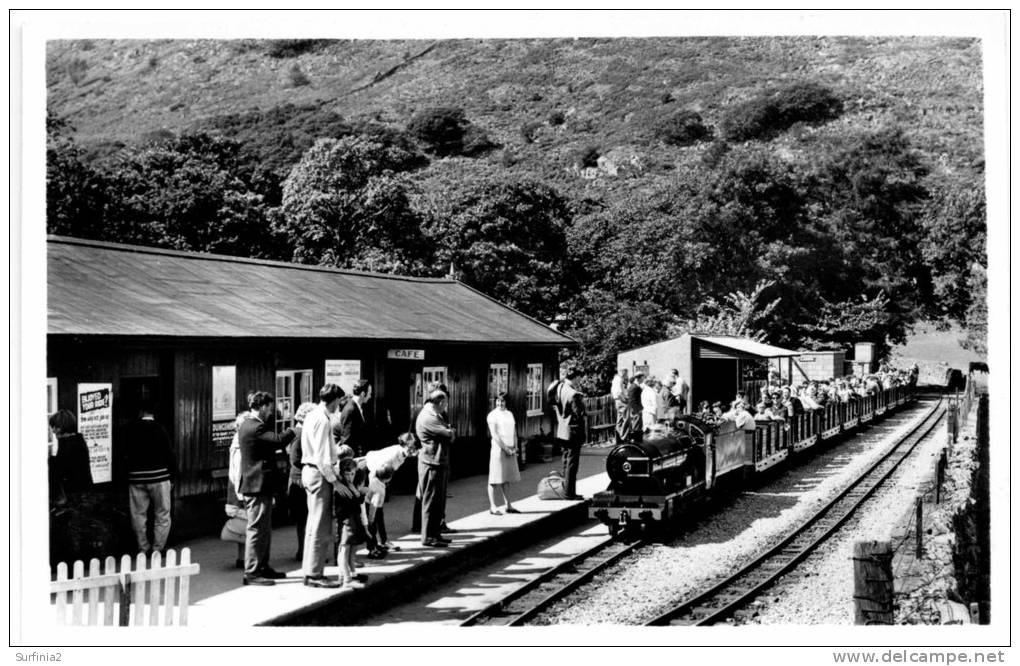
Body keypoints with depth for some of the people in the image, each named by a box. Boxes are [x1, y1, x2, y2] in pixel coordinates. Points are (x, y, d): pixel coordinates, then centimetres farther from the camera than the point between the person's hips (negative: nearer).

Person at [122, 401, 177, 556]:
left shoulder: (130, 429, -1)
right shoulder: (160, 429, -7)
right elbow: (169, 455, -5)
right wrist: (172, 477, 3)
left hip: (136, 478, 2)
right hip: (159, 476, -2)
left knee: (138, 515, 11)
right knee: (162, 515, 7)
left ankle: (143, 549, 14)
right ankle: (158, 549, 5)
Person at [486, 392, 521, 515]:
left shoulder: (509, 414, 15)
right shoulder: (492, 415, -5)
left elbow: (514, 432, 16)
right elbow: (494, 434, -12)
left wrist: (515, 447, 2)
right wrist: (505, 448, -15)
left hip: (510, 451, 6)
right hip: (498, 449, -6)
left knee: (507, 478, 11)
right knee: (495, 479, -4)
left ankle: (508, 505, 15)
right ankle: (493, 507, -2)